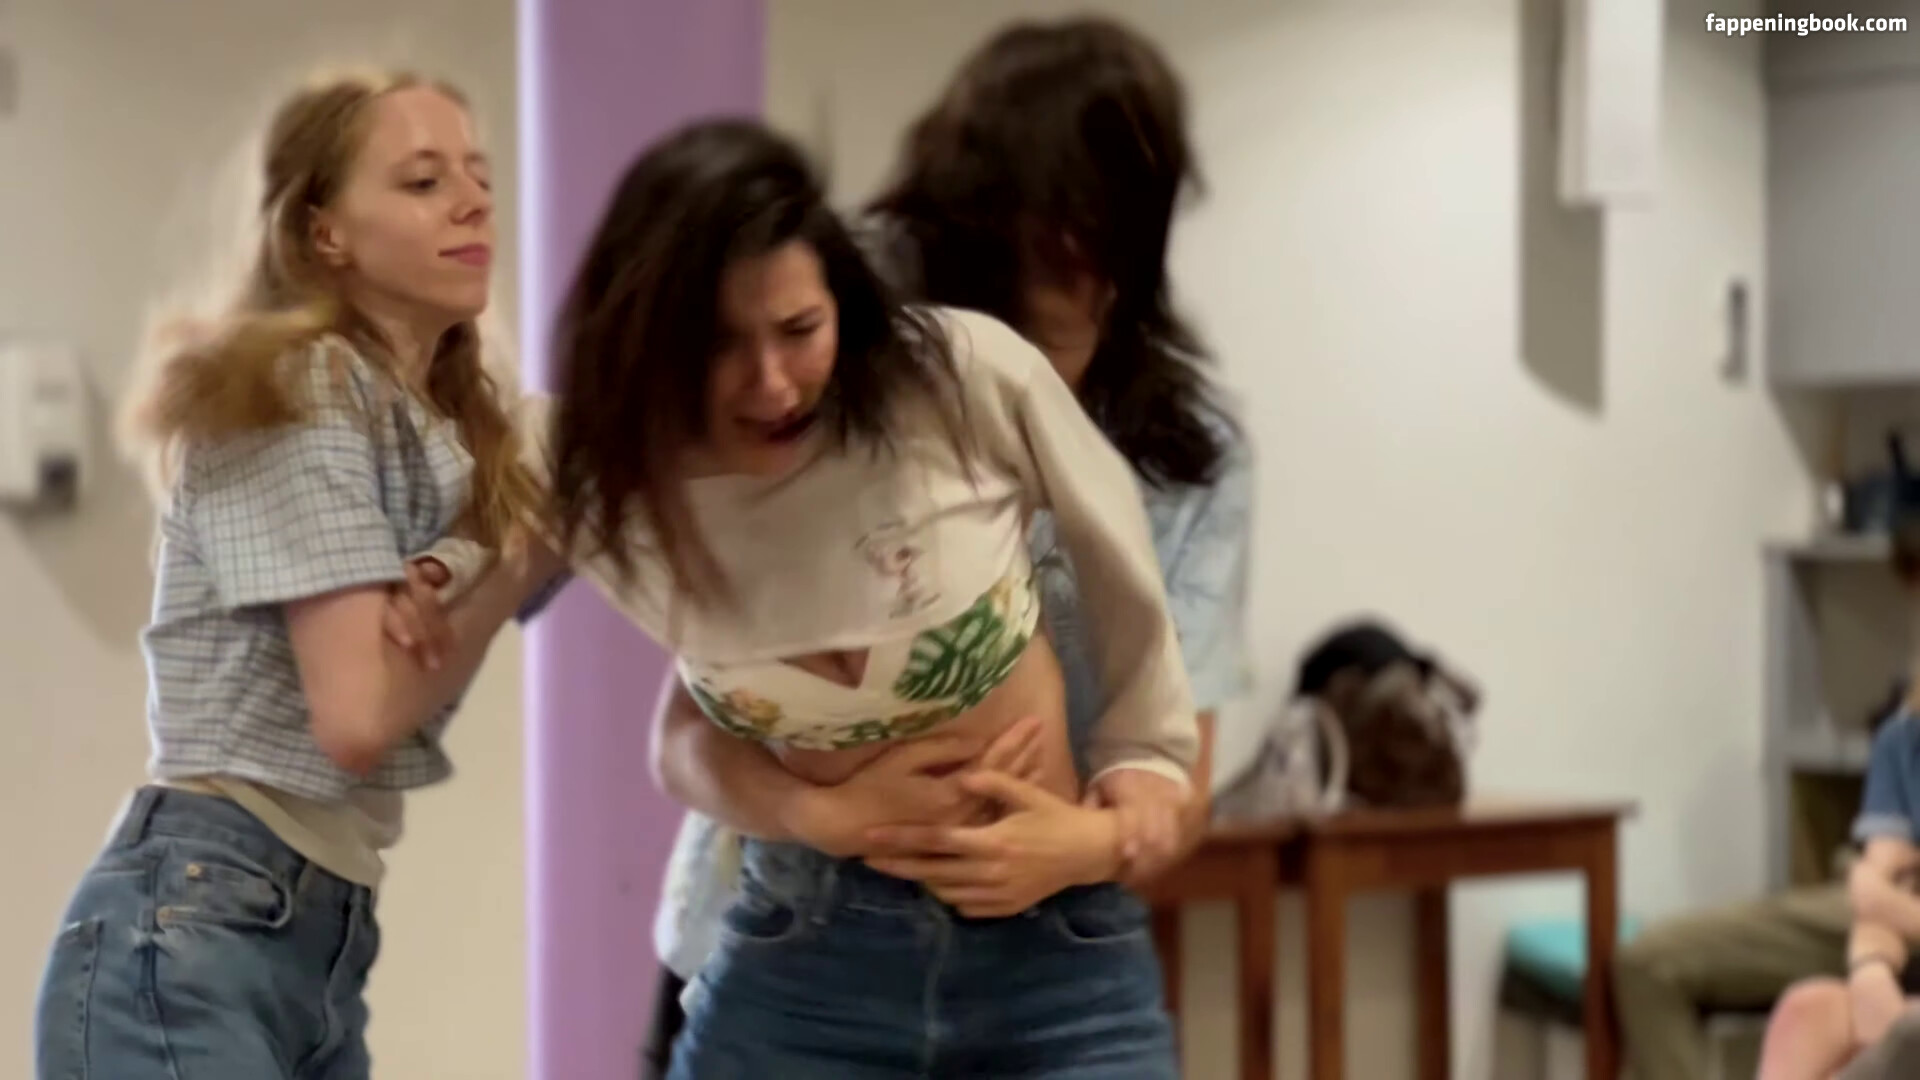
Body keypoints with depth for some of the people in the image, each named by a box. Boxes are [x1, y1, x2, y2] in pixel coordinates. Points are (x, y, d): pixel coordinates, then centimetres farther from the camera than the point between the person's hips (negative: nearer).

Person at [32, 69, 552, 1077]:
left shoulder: (441, 433, 17)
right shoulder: (297, 389, -8)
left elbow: (404, 700, 7)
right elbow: (357, 716, -16)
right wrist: (521, 563, -4)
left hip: (326, 942, 9)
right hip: (185, 936, -9)